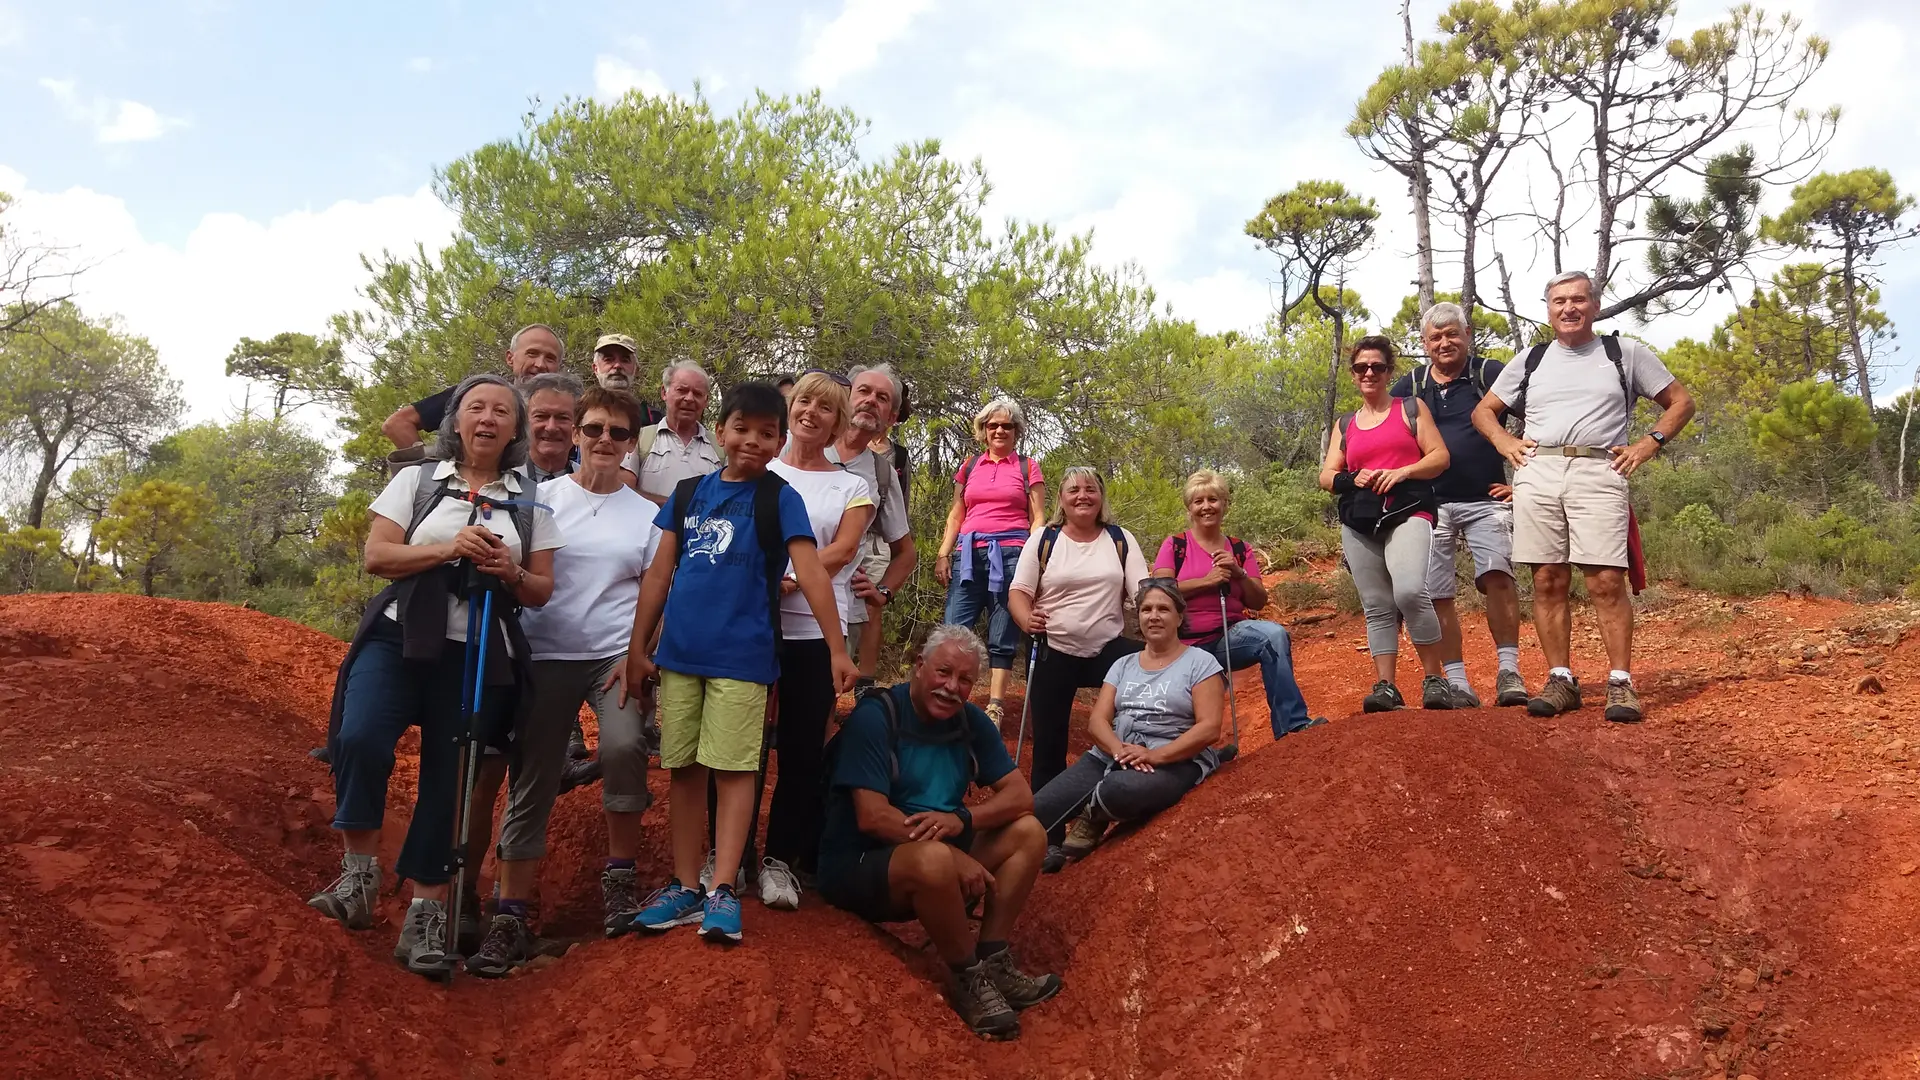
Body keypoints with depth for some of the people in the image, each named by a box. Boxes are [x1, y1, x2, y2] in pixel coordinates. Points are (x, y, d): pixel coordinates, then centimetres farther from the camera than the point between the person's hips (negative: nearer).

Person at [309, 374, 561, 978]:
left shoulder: (530, 502, 12)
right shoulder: (417, 481, 10)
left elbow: (542, 592, 12)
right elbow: (376, 556, 0)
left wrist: (511, 572, -10)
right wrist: (447, 549, -14)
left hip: (479, 656, 1)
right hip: (400, 638, -1)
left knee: (448, 781, 1)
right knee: (361, 738, -26)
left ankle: (426, 914, 10)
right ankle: (360, 872, -8)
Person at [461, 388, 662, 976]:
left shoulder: (646, 514, 8)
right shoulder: (543, 498, 7)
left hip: (617, 656, 0)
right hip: (546, 657, 1)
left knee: (624, 746, -27)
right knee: (531, 784, 0)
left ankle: (619, 873, -7)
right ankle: (510, 917, 7)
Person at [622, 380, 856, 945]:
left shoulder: (779, 499, -2)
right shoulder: (688, 492, 10)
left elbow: (811, 573, -10)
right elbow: (659, 574, 12)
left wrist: (838, 649, -18)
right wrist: (636, 649, 10)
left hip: (742, 656, -4)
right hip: (678, 653, 4)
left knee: (733, 768, -3)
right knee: (683, 768, 7)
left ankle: (723, 890, 3)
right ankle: (685, 886, 16)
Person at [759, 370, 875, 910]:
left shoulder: (851, 486, 12)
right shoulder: (760, 474, 12)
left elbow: (843, 549, -2)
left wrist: (790, 582, -17)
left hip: (813, 627, 0)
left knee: (803, 745, 0)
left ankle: (782, 858, 10)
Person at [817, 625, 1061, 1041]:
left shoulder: (971, 721, 3)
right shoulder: (875, 717, -16)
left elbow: (1020, 795, -1)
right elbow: (872, 817, -23)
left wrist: (963, 818, -21)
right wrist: (957, 858, -27)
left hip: (942, 857, 7)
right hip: (860, 865, -7)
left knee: (1028, 832, -8)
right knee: (935, 858, -37)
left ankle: (992, 960, -9)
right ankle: (967, 976, -15)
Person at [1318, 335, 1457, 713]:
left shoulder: (1411, 409, 12)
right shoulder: (1344, 426, 21)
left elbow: (1440, 456, 5)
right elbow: (1327, 475, 15)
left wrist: (1402, 472, -12)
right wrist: (1352, 480, -7)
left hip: (1407, 514, -4)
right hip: (1359, 524, 4)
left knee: (1409, 592, -25)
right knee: (1377, 607, 1)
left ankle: (1435, 678, -12)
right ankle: (1386, 687, 3)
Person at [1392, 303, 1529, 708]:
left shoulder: (1491, 374, 1)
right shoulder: (1409, 386, 10)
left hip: (1485, 500, -3)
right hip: (1429, 504, 3)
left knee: (1497, 576, -20)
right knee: (1436, 594, 0)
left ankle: (1509, 670, -13)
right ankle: (1457, 682, 7)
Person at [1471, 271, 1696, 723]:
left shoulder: (1625, 354, 14)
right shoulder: (1531, 360, 20)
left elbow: (1681, 402, 17)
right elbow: (1483, 410, 26)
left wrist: (1650, 442, 3)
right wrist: (1504, 441, 8)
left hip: (1598, 474, -2)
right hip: (1537, 474, 3)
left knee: (1606, 581, -11)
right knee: (1548, 582, 0)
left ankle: (1621, 682, -7)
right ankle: (1561, 681, 6)